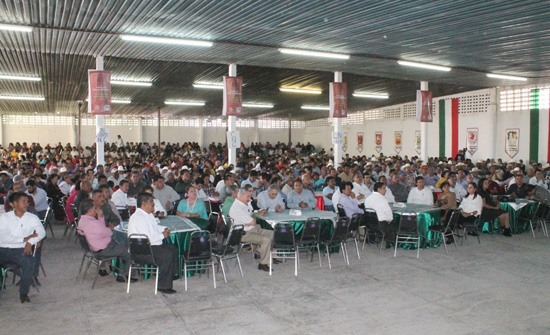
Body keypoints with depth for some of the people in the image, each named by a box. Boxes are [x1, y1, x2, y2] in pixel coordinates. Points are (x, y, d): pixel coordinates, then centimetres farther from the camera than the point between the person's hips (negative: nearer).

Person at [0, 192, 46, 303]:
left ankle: (24, 292, -16)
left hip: (21, 250, 0)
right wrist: (25, 239, -12)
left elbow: (42, 232, -5)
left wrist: (30, 242, -22)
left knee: (30, 262, -31)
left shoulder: (32, 218, 10)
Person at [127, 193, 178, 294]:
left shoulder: (148, 214, 13)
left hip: (152, 245, 11)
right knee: (167, 255, -25)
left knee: (173, 248, 16)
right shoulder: (139, 218, -21)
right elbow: (147, 238, -29)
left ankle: (172, 274, 32)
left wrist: (164, 229, 10)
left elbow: (155, 227, 31)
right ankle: (163, 286, -17)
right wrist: (162, 235, -15)